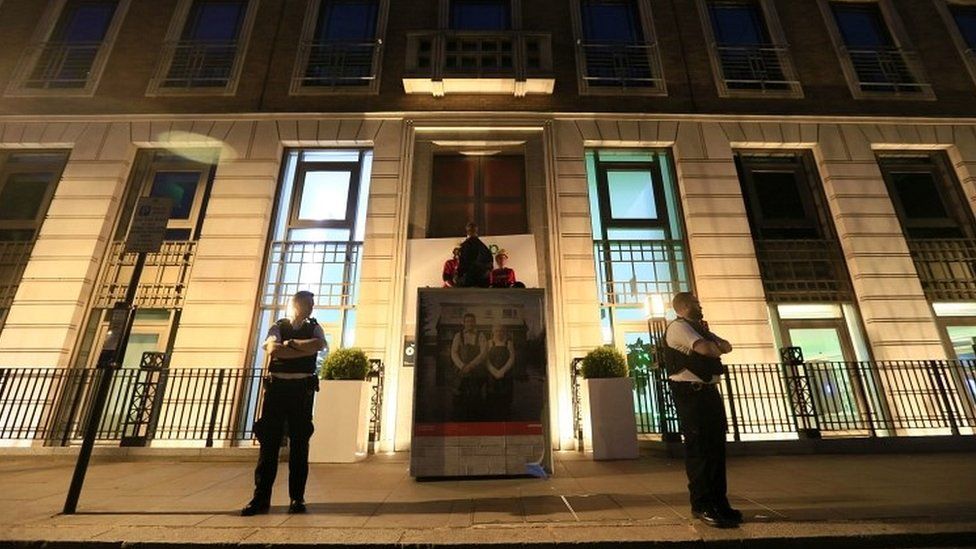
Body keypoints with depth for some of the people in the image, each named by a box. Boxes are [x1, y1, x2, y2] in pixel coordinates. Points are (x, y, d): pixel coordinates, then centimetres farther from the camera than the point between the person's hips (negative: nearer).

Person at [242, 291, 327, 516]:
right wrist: (306, 350, -11)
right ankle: (261, 498, 14)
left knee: (299, 442, 4)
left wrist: (291, 343, -7)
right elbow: (273, 349, -12)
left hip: (302, 389, 0)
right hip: (276, 387, 0)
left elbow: (320, 345, -12)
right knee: (269, 441, 3)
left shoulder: (314, 328, 11)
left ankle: (297, 498, 14)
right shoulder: (278, 327, 9)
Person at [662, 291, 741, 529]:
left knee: (716, 446, 13)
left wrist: (713, 344, -2)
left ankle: (718, 502, 25)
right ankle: (702, 505, 6)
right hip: (691, 393, -10)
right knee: (698, 447, -5)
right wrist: (716, 348, 2)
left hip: (710, 390, 10)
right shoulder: (679, 327, -9)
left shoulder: (699, 328, 22)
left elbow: (726, 346, 20)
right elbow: (705, 348, -21)